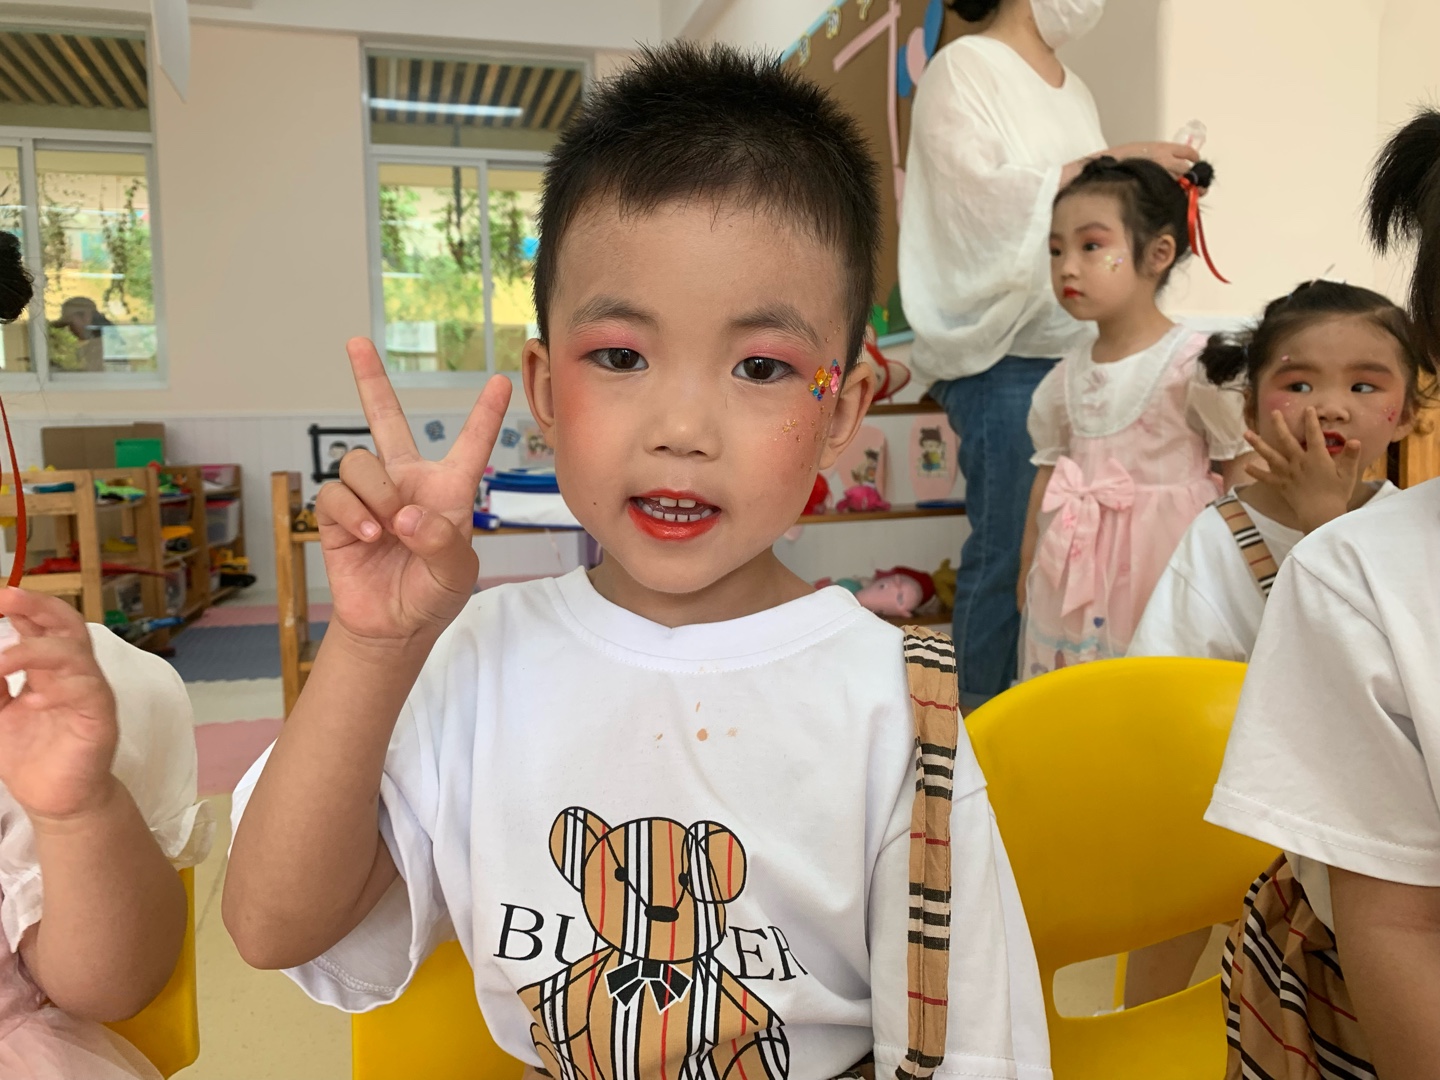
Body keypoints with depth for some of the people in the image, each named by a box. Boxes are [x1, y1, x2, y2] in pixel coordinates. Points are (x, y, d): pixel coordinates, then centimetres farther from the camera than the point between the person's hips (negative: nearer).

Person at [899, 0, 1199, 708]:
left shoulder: (1073, 88, 19)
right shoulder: (963, 69, -1)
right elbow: (979, 191, -15)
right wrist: (1104, 163, -15)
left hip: (1079, 349, 7)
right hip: (1002, 359, -7)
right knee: (1007, 548, -5)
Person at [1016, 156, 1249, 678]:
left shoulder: (1196, 363, -9)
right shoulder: (1065, 377, 7)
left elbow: (1243, 470, -5)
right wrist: (1027, 567, 17)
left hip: (1165, 569, -5)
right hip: (1075, 575, 5)